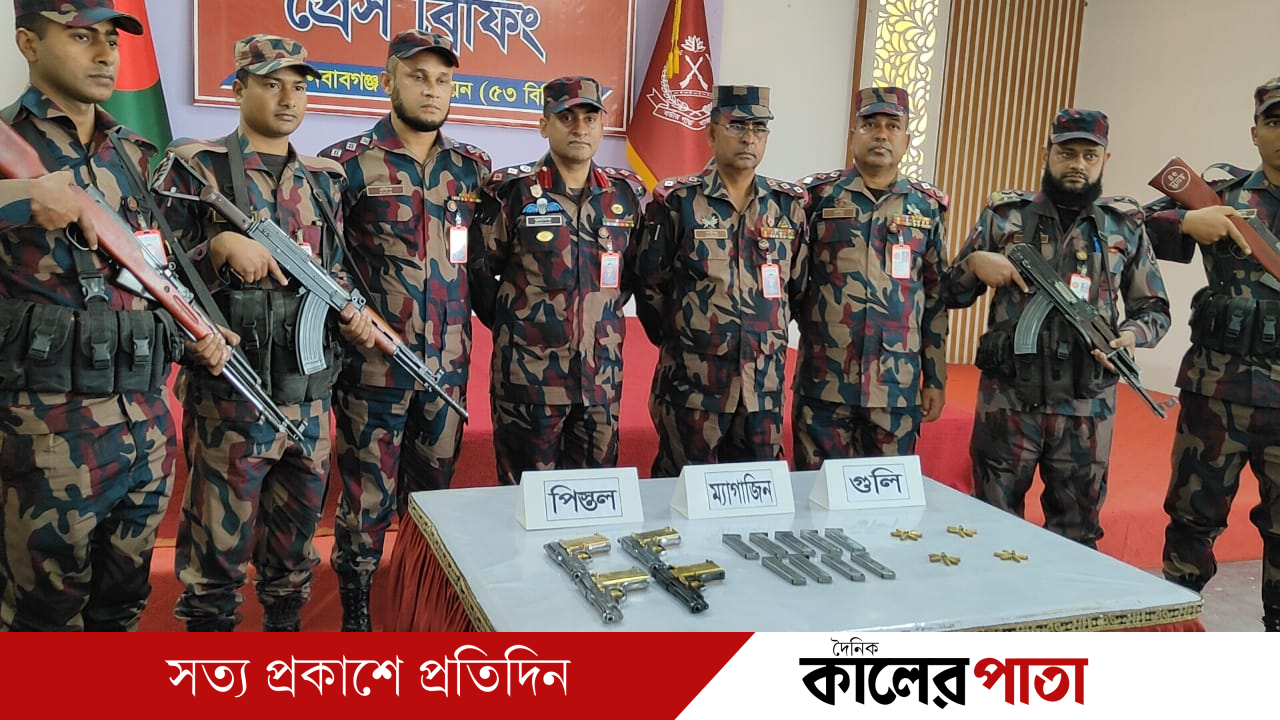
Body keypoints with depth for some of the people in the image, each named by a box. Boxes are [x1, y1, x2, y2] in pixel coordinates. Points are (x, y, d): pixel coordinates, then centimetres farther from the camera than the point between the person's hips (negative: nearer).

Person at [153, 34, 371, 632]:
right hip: (230, 389, -5)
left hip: (309, 388, 5)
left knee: (298, 526, 16)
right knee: (220, 536, 3)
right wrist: (221, 246, -23)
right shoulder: (196, 168, -3)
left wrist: (351, 313, 0)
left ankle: (285, 618, 33)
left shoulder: (322, 179, 13)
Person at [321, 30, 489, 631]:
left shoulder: (473, 167, 7)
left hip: (449, 365, 4)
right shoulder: (348, 163, -5)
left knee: (436, 491, 16)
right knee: (368, 497, 4)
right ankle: (355, 611, 22)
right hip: (373, 364, -4)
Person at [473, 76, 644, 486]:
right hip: (528, 376, -3)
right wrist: (512, 327, 5)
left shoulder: (627, 193, 6)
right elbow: (480, 272, 0)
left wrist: (602, 318, 11)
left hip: (602, 377, 4)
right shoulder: (511, 190, -6)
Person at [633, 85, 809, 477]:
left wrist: (769, 337, 12)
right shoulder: (676, 201, -5)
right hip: (692, 383, -3)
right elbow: (648, 286, 1)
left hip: (765, 386, 4)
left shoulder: (789, 205, 5)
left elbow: (799, 287, 13)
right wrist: (679, 341, 5)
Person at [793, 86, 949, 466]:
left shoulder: (928, 206, 9)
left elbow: (937, 297, 10)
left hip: (897, 388, 2)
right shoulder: (818, 195, 2)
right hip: (824, 383, -2)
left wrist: (936, 380, 8)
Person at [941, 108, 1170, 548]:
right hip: (1007, 399, -1)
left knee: (1076, 535, 13)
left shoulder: (1125, 227, 6)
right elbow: (951, 294, 8)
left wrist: (1132, 334, -10)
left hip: (1086, 408, 1)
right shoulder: (1004, 216, 4)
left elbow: (1155, 309, 12)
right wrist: (975, 263, -12)